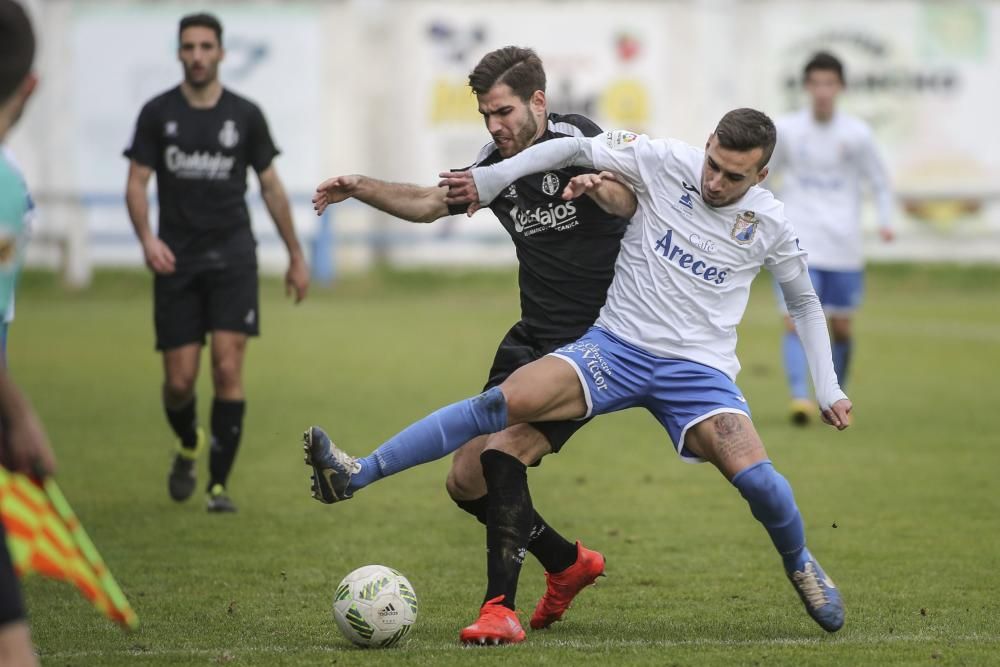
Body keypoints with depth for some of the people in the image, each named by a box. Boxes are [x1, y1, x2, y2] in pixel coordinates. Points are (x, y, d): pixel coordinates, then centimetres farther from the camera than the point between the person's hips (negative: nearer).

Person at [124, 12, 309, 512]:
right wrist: (147, 238, -19)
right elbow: (136, 184, -1)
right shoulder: (158, 113, 1)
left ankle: (219, 484, -5)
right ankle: (188, 447, 33)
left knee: (228, 368, -12)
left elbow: (270, 186, 11)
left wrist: (295, 256, 12)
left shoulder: (245, 115, 3)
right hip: (176, 262, 0)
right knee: (179, 381, 0)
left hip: (232, 259, 0)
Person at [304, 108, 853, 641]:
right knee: (506, 401, -22)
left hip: (698, 367, 0)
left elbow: (805, 303, 16)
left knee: (755, 477, -22)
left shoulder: (768, 224, -1)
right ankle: (357, 475, -23)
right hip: (616, 346, 0)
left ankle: (799, 565, 13)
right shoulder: (666, 161, -5)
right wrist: (487, 180, 4)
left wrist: (827, 388, 11)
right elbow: (576, 149, 6)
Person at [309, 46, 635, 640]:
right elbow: (431, 202, 23)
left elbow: (632, 201, -33)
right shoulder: (497, 164, 7)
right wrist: (362, 188, 9)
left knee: (503, 453, -25)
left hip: (595, 342, -8)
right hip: (532, 340, 8)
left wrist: (600, 186, -56)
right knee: (467, 481, 4)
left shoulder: (575, 141, -14)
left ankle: (500, 607, -21)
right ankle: (568, 564, 25)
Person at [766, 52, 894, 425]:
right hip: (798, 245, -1)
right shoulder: (786, 130, 1)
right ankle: (799, 398, -24)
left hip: (843, 248, 1)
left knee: (841, 327, 9)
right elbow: (761, 179, 15)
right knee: (795, 322, -16)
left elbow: (879, 183, 7)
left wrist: (885, 222, -8)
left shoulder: (856, 134, 0)